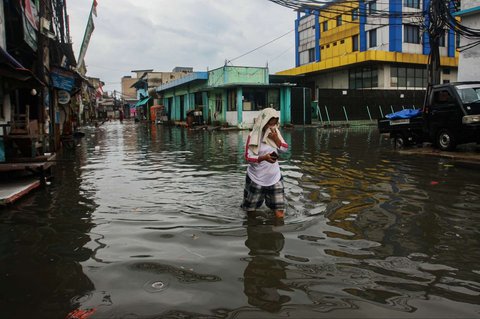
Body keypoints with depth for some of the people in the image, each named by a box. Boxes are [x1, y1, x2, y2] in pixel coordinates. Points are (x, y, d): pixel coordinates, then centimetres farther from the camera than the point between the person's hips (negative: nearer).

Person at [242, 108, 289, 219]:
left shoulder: (276, 132, 3)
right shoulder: (253, 136, -13)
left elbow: (285, 149, 3)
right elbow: (248, 157, -14)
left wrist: (276, 138, -13)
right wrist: (263, 158, -30)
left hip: (274, 177, 4)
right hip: (256, 178, -3)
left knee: (279, 215, -1)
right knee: (251, 213, 12)